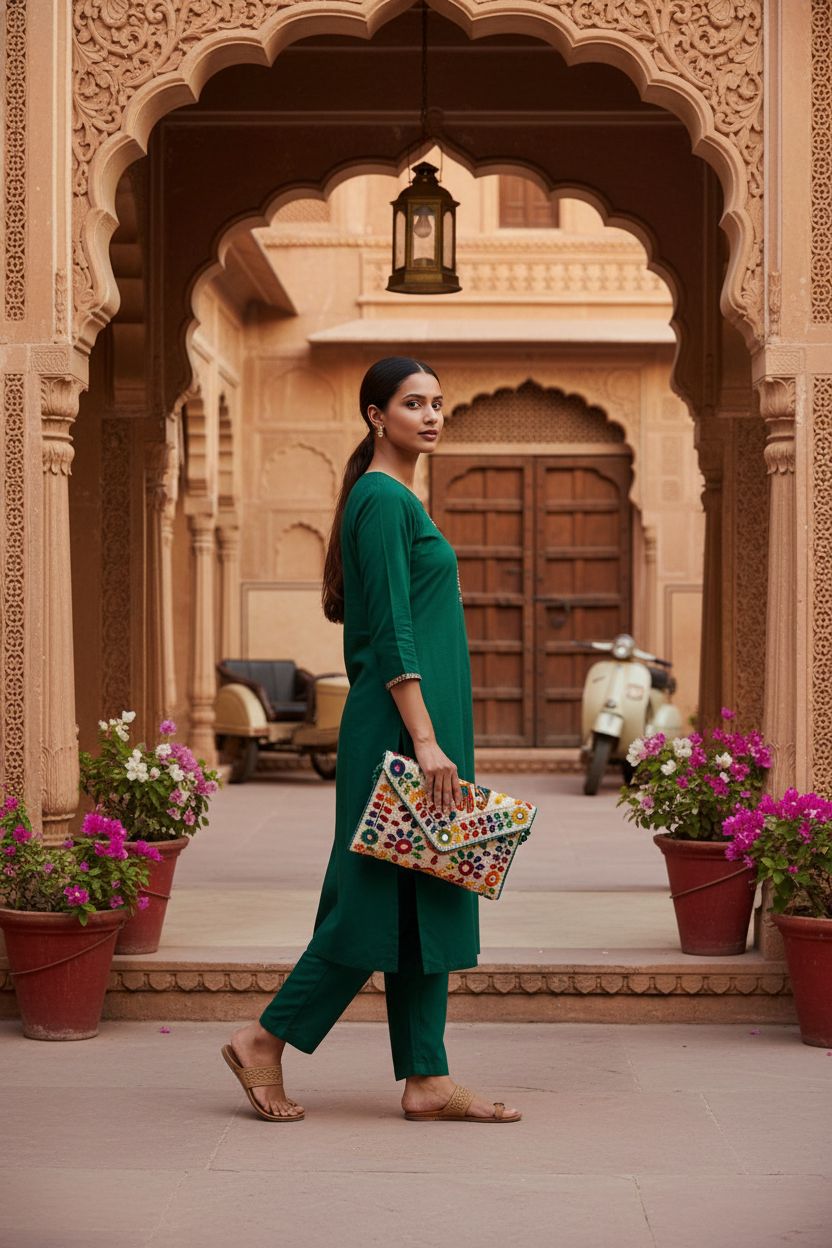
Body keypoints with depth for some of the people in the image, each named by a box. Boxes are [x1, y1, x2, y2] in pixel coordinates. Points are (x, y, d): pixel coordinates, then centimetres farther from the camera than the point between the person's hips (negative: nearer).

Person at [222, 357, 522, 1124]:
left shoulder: (396, 499, 17)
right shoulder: (382, 498, -12)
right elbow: (392, 634, -18)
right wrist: (425, 740, -22)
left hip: (420, 722, 10)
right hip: (402, 723, -10)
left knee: (429, 898, 7)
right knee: (386, 896, -6)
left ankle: (427, 1080, 9)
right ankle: (265, 1041, 3)